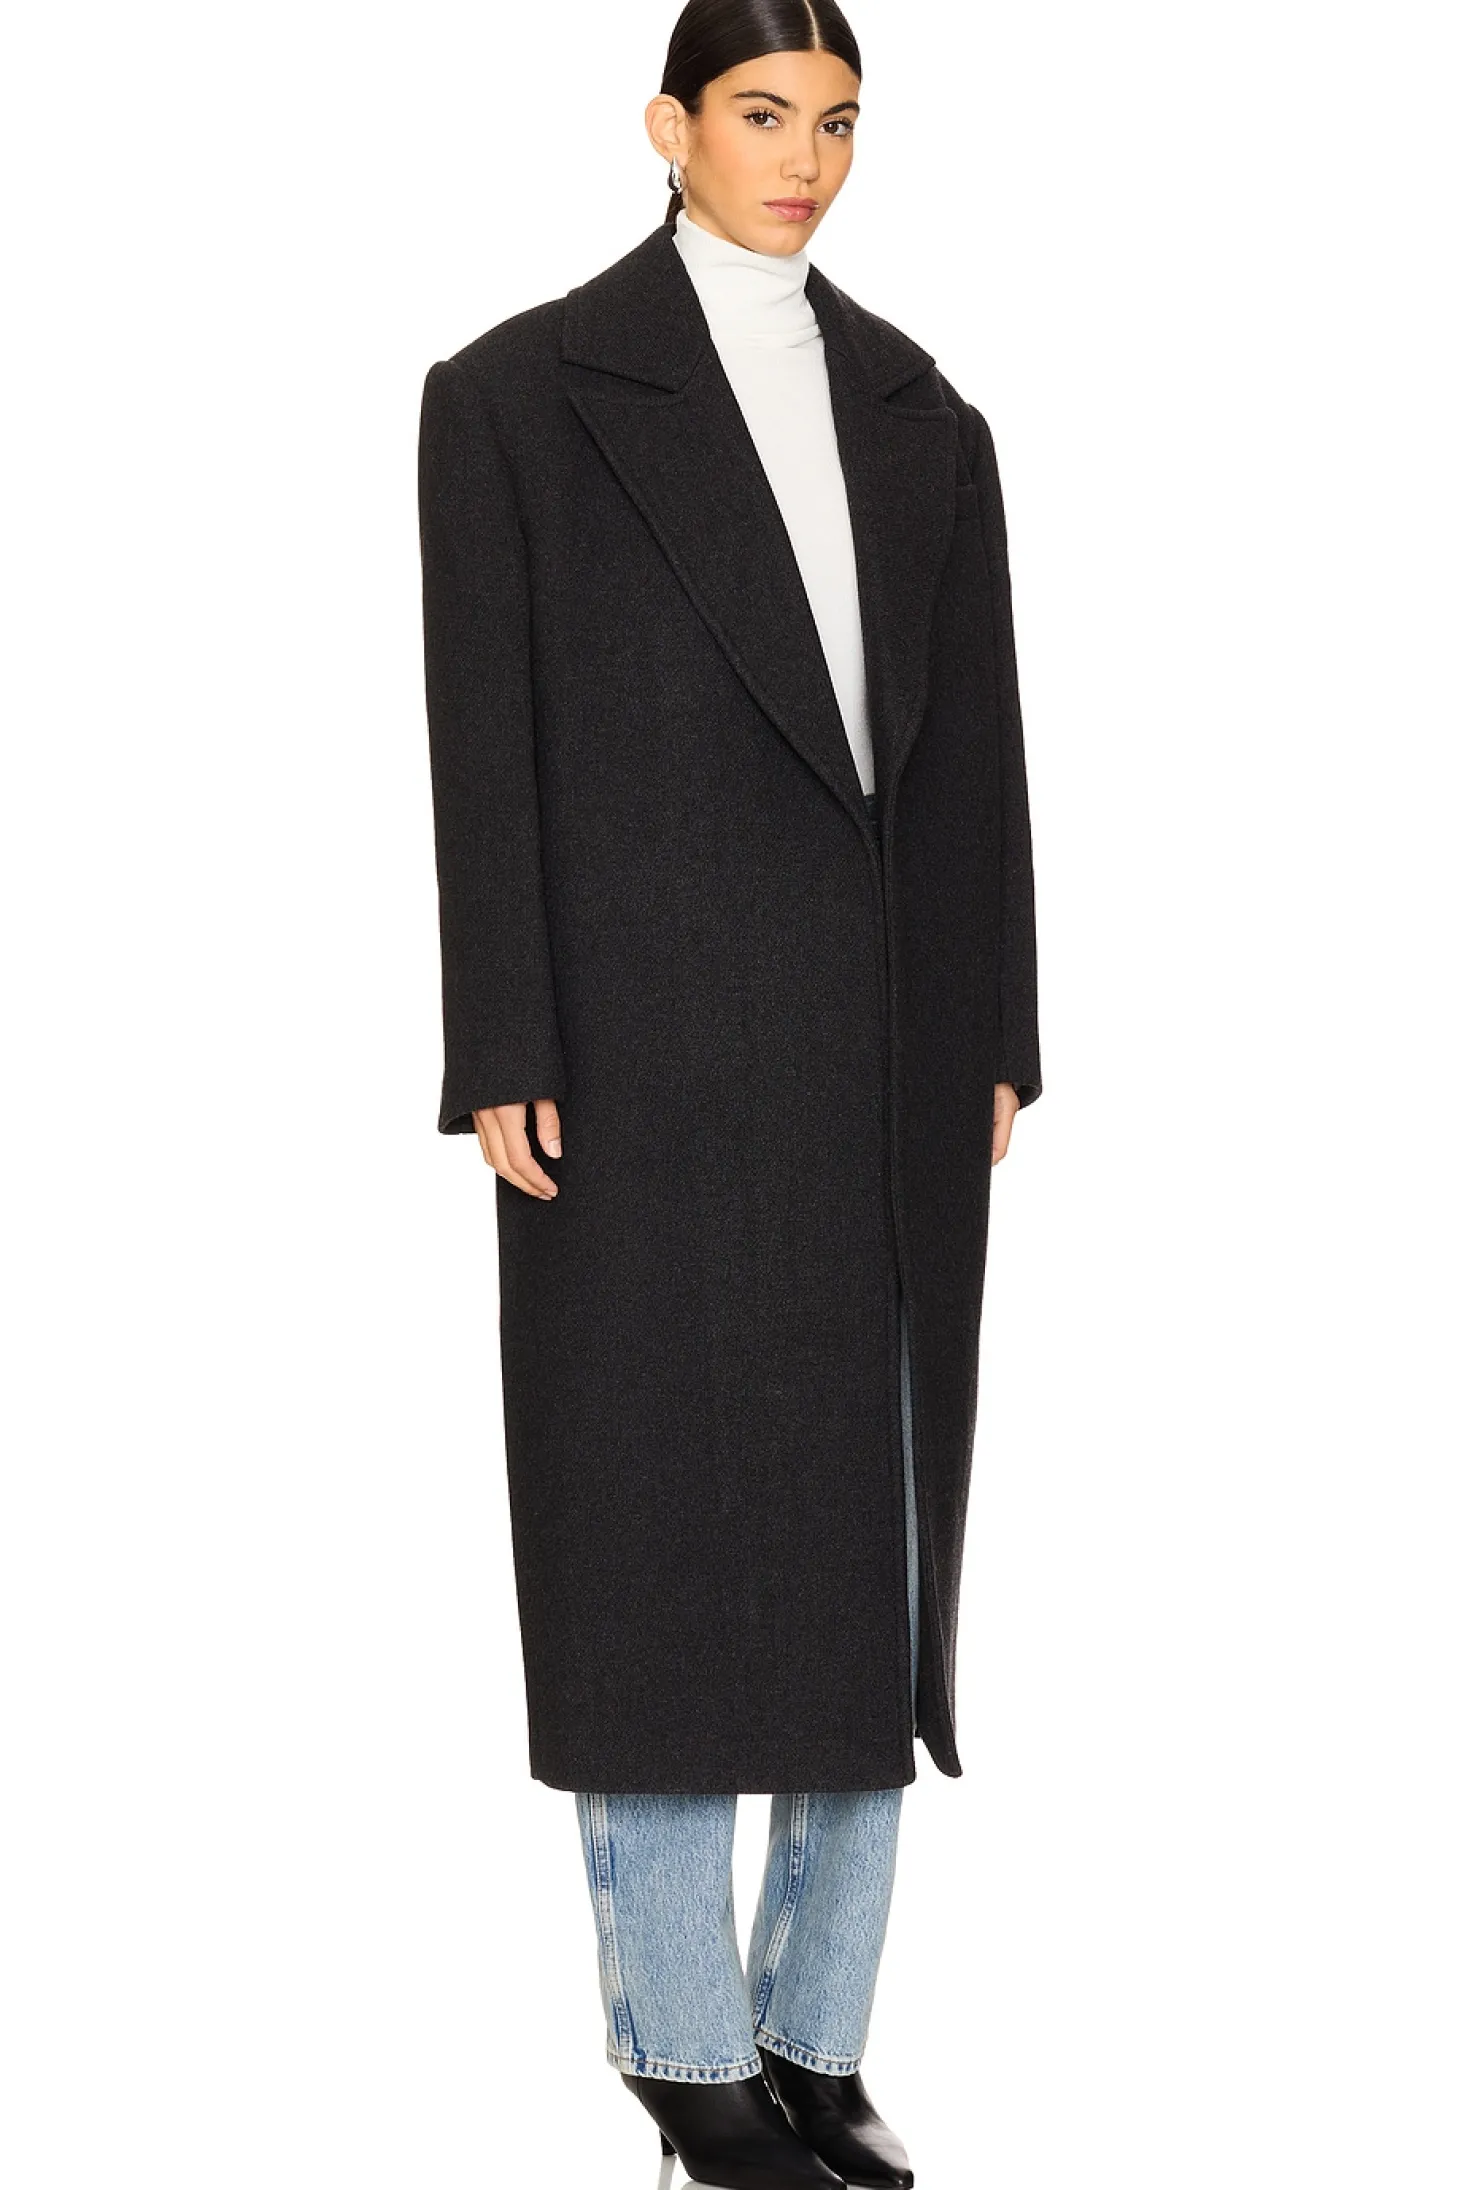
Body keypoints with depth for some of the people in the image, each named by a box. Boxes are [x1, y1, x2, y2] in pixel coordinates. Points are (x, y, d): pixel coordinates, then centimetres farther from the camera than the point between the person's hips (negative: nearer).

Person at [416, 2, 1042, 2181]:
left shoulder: (918, 409, 12)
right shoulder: (519, 392, -2)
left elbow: (973, 741, 11)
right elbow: (484, 745, -6)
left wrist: (997, 1034, 7)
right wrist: (502, 1060, -11)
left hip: (888, 1046, 5)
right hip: (654, 1040, -5)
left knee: (874, 1545, 7)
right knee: (665, 1541, 0)